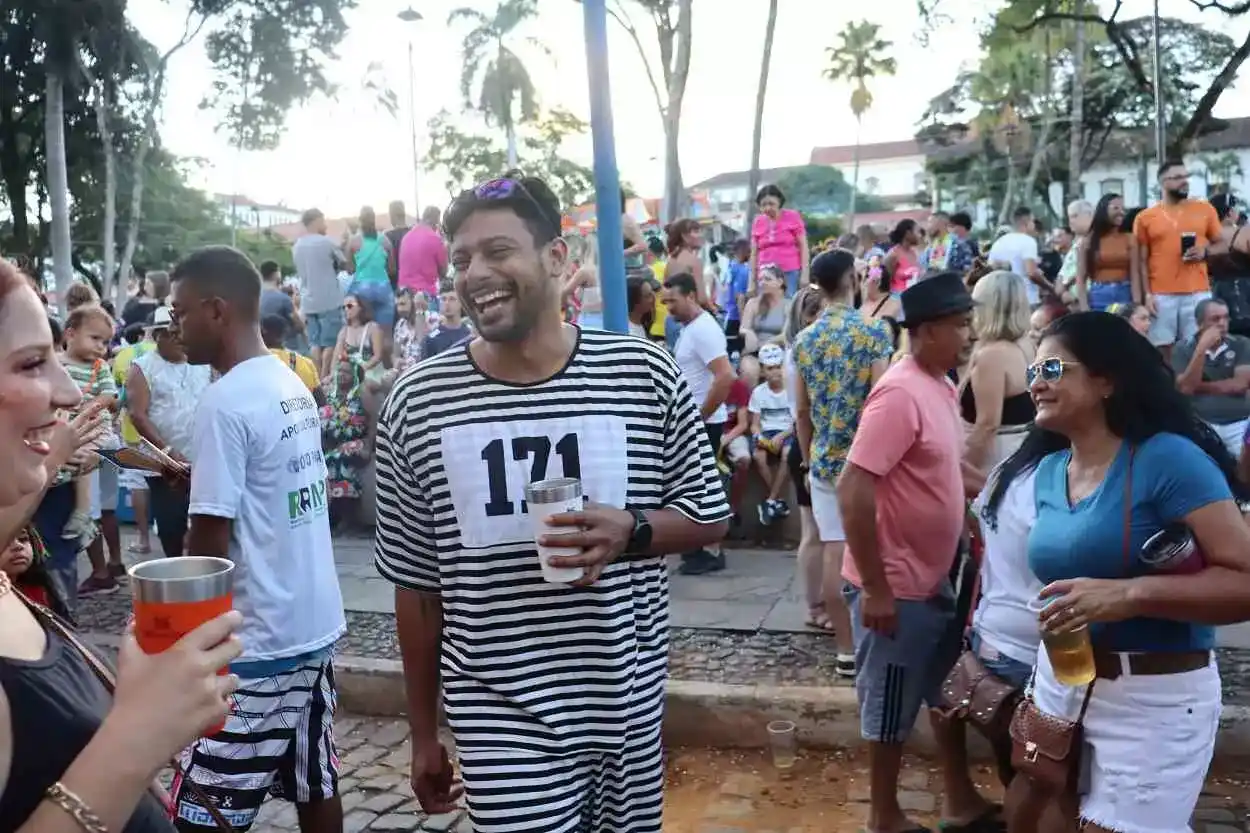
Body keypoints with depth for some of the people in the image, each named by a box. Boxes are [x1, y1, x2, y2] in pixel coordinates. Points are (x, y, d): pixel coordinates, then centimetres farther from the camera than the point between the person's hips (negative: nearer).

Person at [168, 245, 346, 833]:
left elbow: (210, 541, -17)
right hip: (315, 625, 9)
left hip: (257, 641, -9)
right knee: (316, 786, 18)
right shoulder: (294, 385, 8)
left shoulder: (225, 402, -17)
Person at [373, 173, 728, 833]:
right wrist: (424, 735, 7)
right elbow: (417, 585, 2)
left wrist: (631, 531, -19)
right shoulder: (417, 402, -6)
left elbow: (709, 515, 3)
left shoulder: (646, 374, -7)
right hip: (500, 722, -1)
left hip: (628, 709, 2)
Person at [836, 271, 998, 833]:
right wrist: (874, 588, -25)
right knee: (891, 706, 8)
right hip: (895, 585, -9)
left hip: (932, 577, 9)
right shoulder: (901, 394, -23)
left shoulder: (941, 387, 6)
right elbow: (852, 491, -28)